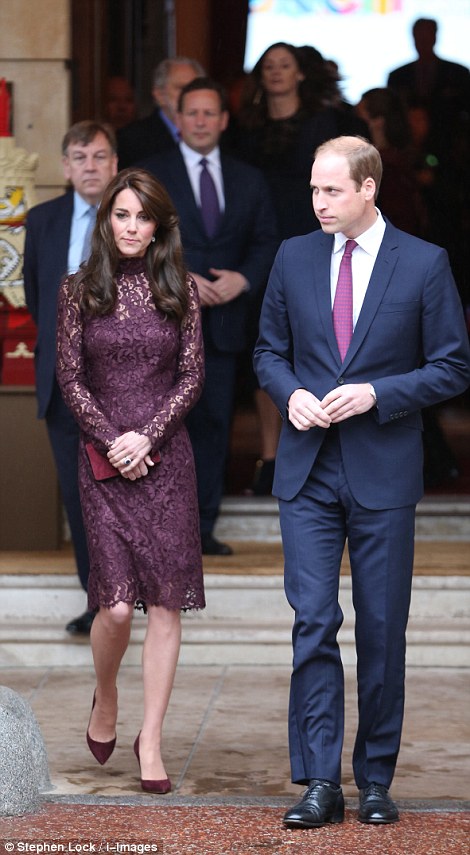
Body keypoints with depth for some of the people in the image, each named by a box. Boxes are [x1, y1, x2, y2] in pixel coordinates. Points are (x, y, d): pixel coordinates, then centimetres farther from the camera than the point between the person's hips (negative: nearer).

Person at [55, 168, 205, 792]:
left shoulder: (179, 291, 6)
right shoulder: (78, 291, 4)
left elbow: (192, 375, 3)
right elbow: (69, 377, 2)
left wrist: (147, 437, -9)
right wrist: (111, 439, -9)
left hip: (167, 458, 1)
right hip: (103, 460, -1)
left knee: (166, 600, -2)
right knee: (117, 604, -10)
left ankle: (151, 740, 6)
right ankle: (105, 702, 21)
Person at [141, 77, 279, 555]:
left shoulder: (248, 181, 13)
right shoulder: (152, 175, 3)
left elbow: (266, 242, 12)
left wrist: (244, 278, -7)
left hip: (224, 318, 3)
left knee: (214, 423, 4)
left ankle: (204, 527, 9)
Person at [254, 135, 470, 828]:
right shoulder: (294, 257, 6)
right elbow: (269, 350, 15)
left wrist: (376, 393, -15)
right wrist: (290, 394, -7)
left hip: (384, 472, -2)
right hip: (308, 471, 2)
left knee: (382, 630, 5)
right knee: (313, 623, -4)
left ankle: (376, 778, 16)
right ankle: (320, 783, -2)